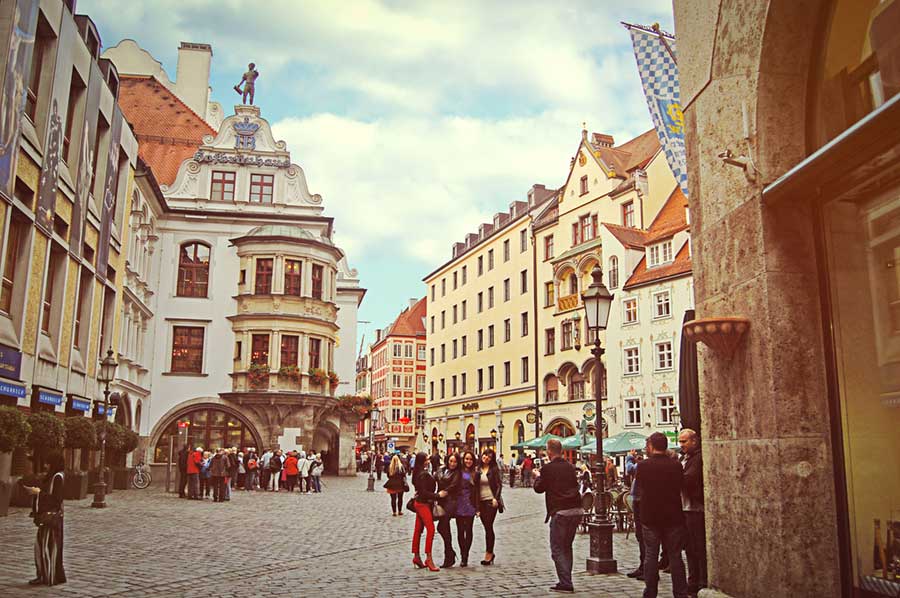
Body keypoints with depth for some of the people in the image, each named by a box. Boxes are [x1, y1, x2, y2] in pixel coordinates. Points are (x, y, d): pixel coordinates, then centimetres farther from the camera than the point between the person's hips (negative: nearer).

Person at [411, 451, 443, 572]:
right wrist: (438, 495, -17)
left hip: (419, 502, 10)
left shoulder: (418, 473, 12)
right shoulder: (423, 474, -18)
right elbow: (424, 492, -22)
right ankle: (428, 558, -15)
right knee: (430, 529, -13)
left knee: (418, 530, 12)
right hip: (423, 503, -10)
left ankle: (416, 556, 18)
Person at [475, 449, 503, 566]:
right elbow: (475, 487, 9)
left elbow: (499, 485, -3)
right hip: (481, 502, 4)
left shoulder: (494, 469, -1)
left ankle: (488, 553, 0)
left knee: (488, 526, -6)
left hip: (491, 501, -4)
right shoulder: (477, 471, 8)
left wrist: (496, 498, -15)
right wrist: (476, 505, 6)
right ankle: (490, 553, 15)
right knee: (487, 527, 7)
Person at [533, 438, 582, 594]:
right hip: (576, 510, 6)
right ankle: (566, 581, 22)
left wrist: (537, 476, 19)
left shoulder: (547, 469, -8)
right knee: (567, 547, 18)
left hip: (559, 512, -6)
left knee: (557, 549, 1)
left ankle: (566, 584, -4)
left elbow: (539, 488, 0)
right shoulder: (570, 467, 8)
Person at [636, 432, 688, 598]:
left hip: (650, 517, -1)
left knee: (650, 556, 8)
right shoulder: (676, 465, -9)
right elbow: (681, 486, 3)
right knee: (675, 556, 9)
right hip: (673, 516, 1)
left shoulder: (643, 466, -11)